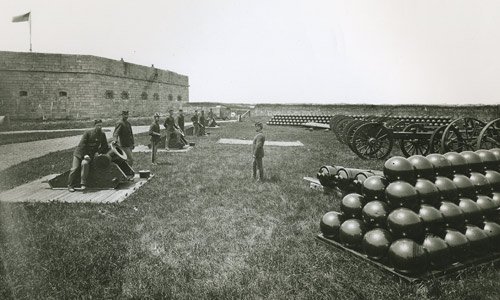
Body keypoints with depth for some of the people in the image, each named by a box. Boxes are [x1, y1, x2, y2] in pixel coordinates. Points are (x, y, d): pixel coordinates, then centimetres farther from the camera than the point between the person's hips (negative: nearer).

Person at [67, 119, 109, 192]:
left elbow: (104, 146, 15)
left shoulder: (102, 135, 5)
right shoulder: (88, 132, -5)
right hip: (79, 153, -1)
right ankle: (70, 185, 4)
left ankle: (83, 184, -27)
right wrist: (85, 154, -18)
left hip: (90, 154, 1)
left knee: (85, 164, -30)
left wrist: (98, 152, 0)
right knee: (74, 168, -12)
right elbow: (82, 144, -10)